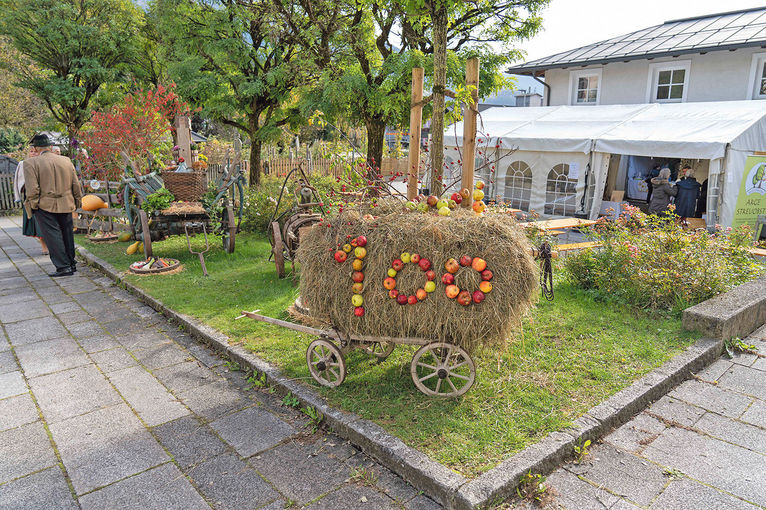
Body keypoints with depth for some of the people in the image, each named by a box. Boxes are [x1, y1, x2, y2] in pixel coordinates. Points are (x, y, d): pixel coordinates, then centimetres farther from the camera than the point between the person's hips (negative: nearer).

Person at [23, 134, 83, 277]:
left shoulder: (31, 164, -8)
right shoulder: (66, 161, 6)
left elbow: (32, 189, -14)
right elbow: (76, 185, 8)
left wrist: (33, 206, -3)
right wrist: (77, 201, 18)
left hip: (45, 206, -5)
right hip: (65, 205, 5)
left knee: (53, 236, -2)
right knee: (67, 234, 14)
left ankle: (63, 266, -5)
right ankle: (71, 263, 22)